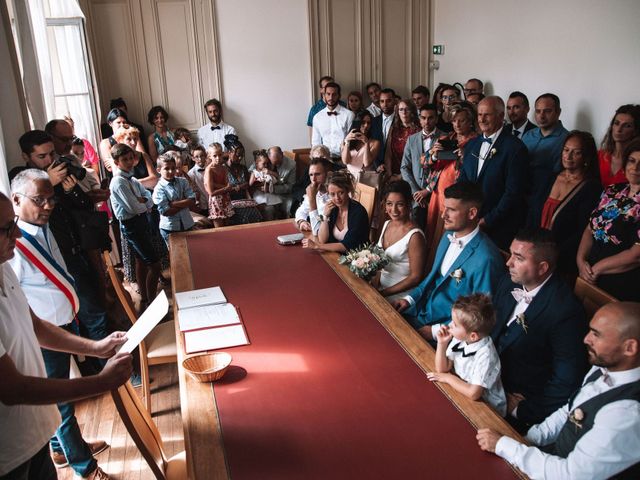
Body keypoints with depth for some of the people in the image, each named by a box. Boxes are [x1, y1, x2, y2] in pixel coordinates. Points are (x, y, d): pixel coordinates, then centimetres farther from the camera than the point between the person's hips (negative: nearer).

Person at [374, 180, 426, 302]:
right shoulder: (387, 224, 2)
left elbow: (415, 277, -16)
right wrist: (375, 284, -1)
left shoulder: (414, 236, -20)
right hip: (381, 285, 6)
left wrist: (383, 293, -14)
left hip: (399, 294, -6)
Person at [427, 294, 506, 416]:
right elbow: (442, 369, -2)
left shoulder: (485, 355, -30)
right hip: (462, 394, 7)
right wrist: (442, 344, -17)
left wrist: (448, 378, -18)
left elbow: (473, 393, -31)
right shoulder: (459, 339, -11)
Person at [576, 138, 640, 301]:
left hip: (620, 288, -5)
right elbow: (590, 228, 8)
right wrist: (581, 260, -7)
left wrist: (596, 269, -12)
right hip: (589, 276, 5)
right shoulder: (613, 191, 5)